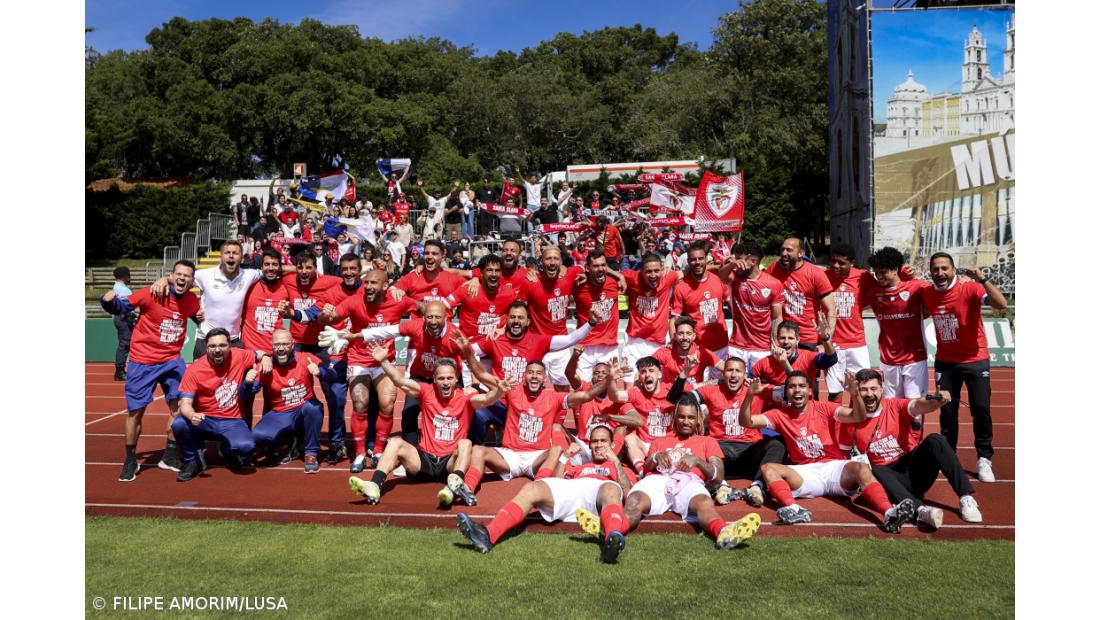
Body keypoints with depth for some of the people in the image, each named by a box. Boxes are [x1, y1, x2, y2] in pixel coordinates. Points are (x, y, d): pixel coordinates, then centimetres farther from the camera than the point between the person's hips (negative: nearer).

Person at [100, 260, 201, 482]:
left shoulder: (192, 300, -2)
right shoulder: (151, 294, -15)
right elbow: (121, 307, -8)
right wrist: (109, 301, -27)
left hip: (172, 360, 4)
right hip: (142, 362, -3)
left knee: (178, 406, 2)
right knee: (135, 411, 1)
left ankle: (169, 457, 19)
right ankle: (130, 461, 19)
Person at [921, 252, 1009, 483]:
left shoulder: (970, 289, -17)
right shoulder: (927, 294, -4)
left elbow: (1001, 304, -32)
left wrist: (982, 279, -40)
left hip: (975, 360, -3)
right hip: (945, 362, 3)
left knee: (981, 409, -4)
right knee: (947, 411, 7)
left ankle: (984, 459, 10)